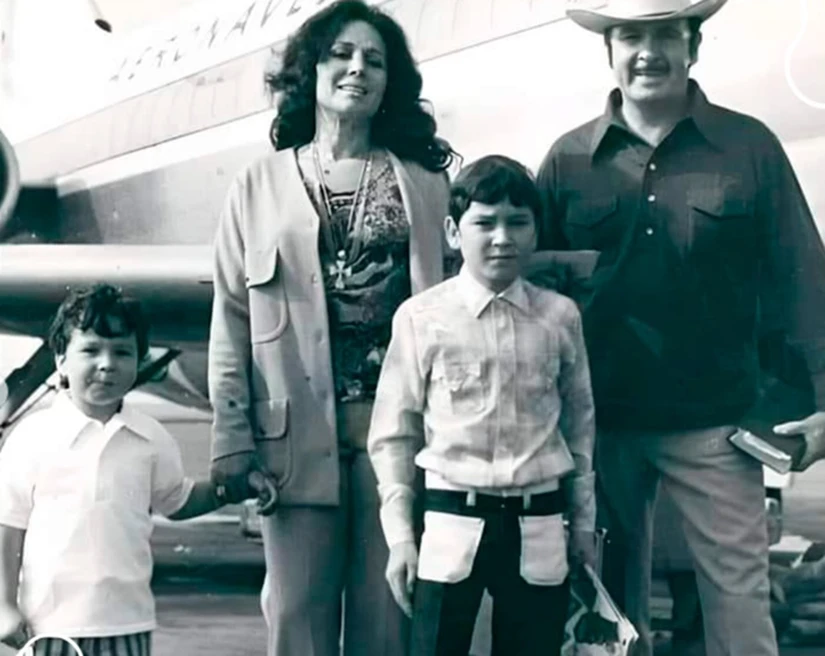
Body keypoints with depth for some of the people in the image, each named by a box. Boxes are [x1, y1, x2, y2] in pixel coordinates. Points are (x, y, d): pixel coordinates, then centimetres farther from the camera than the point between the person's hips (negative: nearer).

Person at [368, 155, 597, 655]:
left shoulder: (560, 316, 4)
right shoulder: (422, 317, -3)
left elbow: (579, 421, 12)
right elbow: (394, 432, 2)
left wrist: (584, 522, 13)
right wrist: (399, 535, -1)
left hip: (538, 528, 2)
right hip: (452, 522, -2)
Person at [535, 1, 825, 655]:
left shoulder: (749, 146, -1)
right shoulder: (568, 158, 3)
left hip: (713, 421, -1)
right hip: (600, 419, 2)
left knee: (738, 594, 3)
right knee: (614, 587, 14)